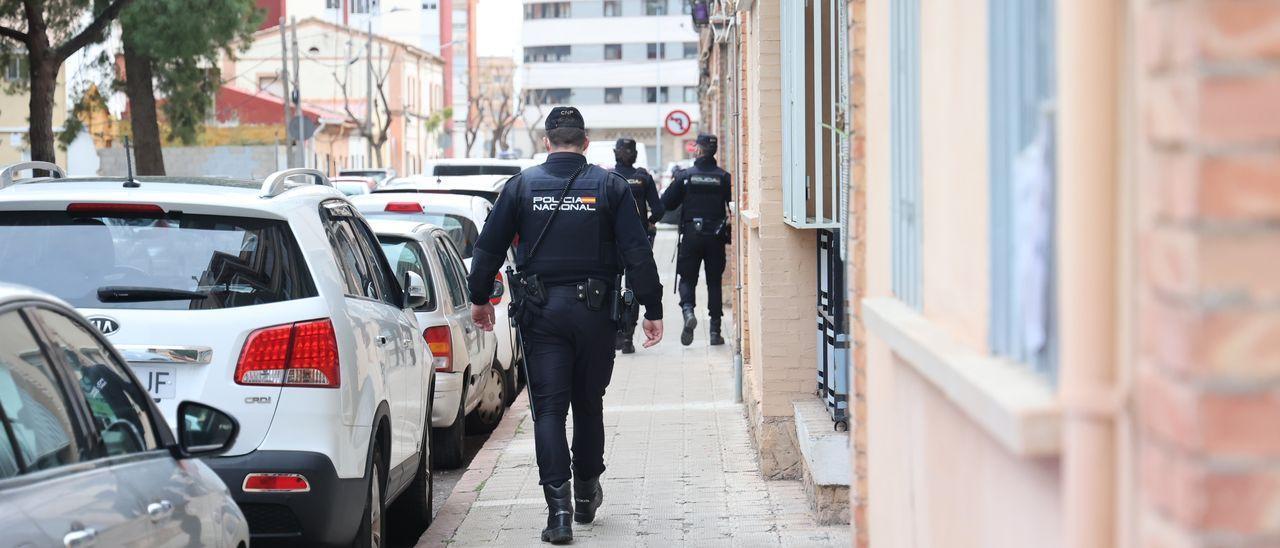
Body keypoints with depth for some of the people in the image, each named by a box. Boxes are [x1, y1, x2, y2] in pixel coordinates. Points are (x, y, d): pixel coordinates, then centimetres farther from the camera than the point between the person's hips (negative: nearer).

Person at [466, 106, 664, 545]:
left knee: (548, 409, -1)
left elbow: (489, 248, 4)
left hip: (541, 312, -1)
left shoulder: (522, 184, 1)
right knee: (588, 405, 16)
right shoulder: (609, 186, 0)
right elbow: (637, 253, -4)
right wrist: (652, 310, 0)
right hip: (594, 311, 1)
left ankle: (559, 508, -12)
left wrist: (479, 298, 17)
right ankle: (586, 495, 29)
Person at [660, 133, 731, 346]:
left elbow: (666, 203, -1)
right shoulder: (723, 177, -3)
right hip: (716, 237, 1)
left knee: (687, 278, 8)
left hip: (691, 235, -1)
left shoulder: (685, 175, -4)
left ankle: (688, 310, -21)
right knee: (714, 282, 9)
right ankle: (715, 330, 8)